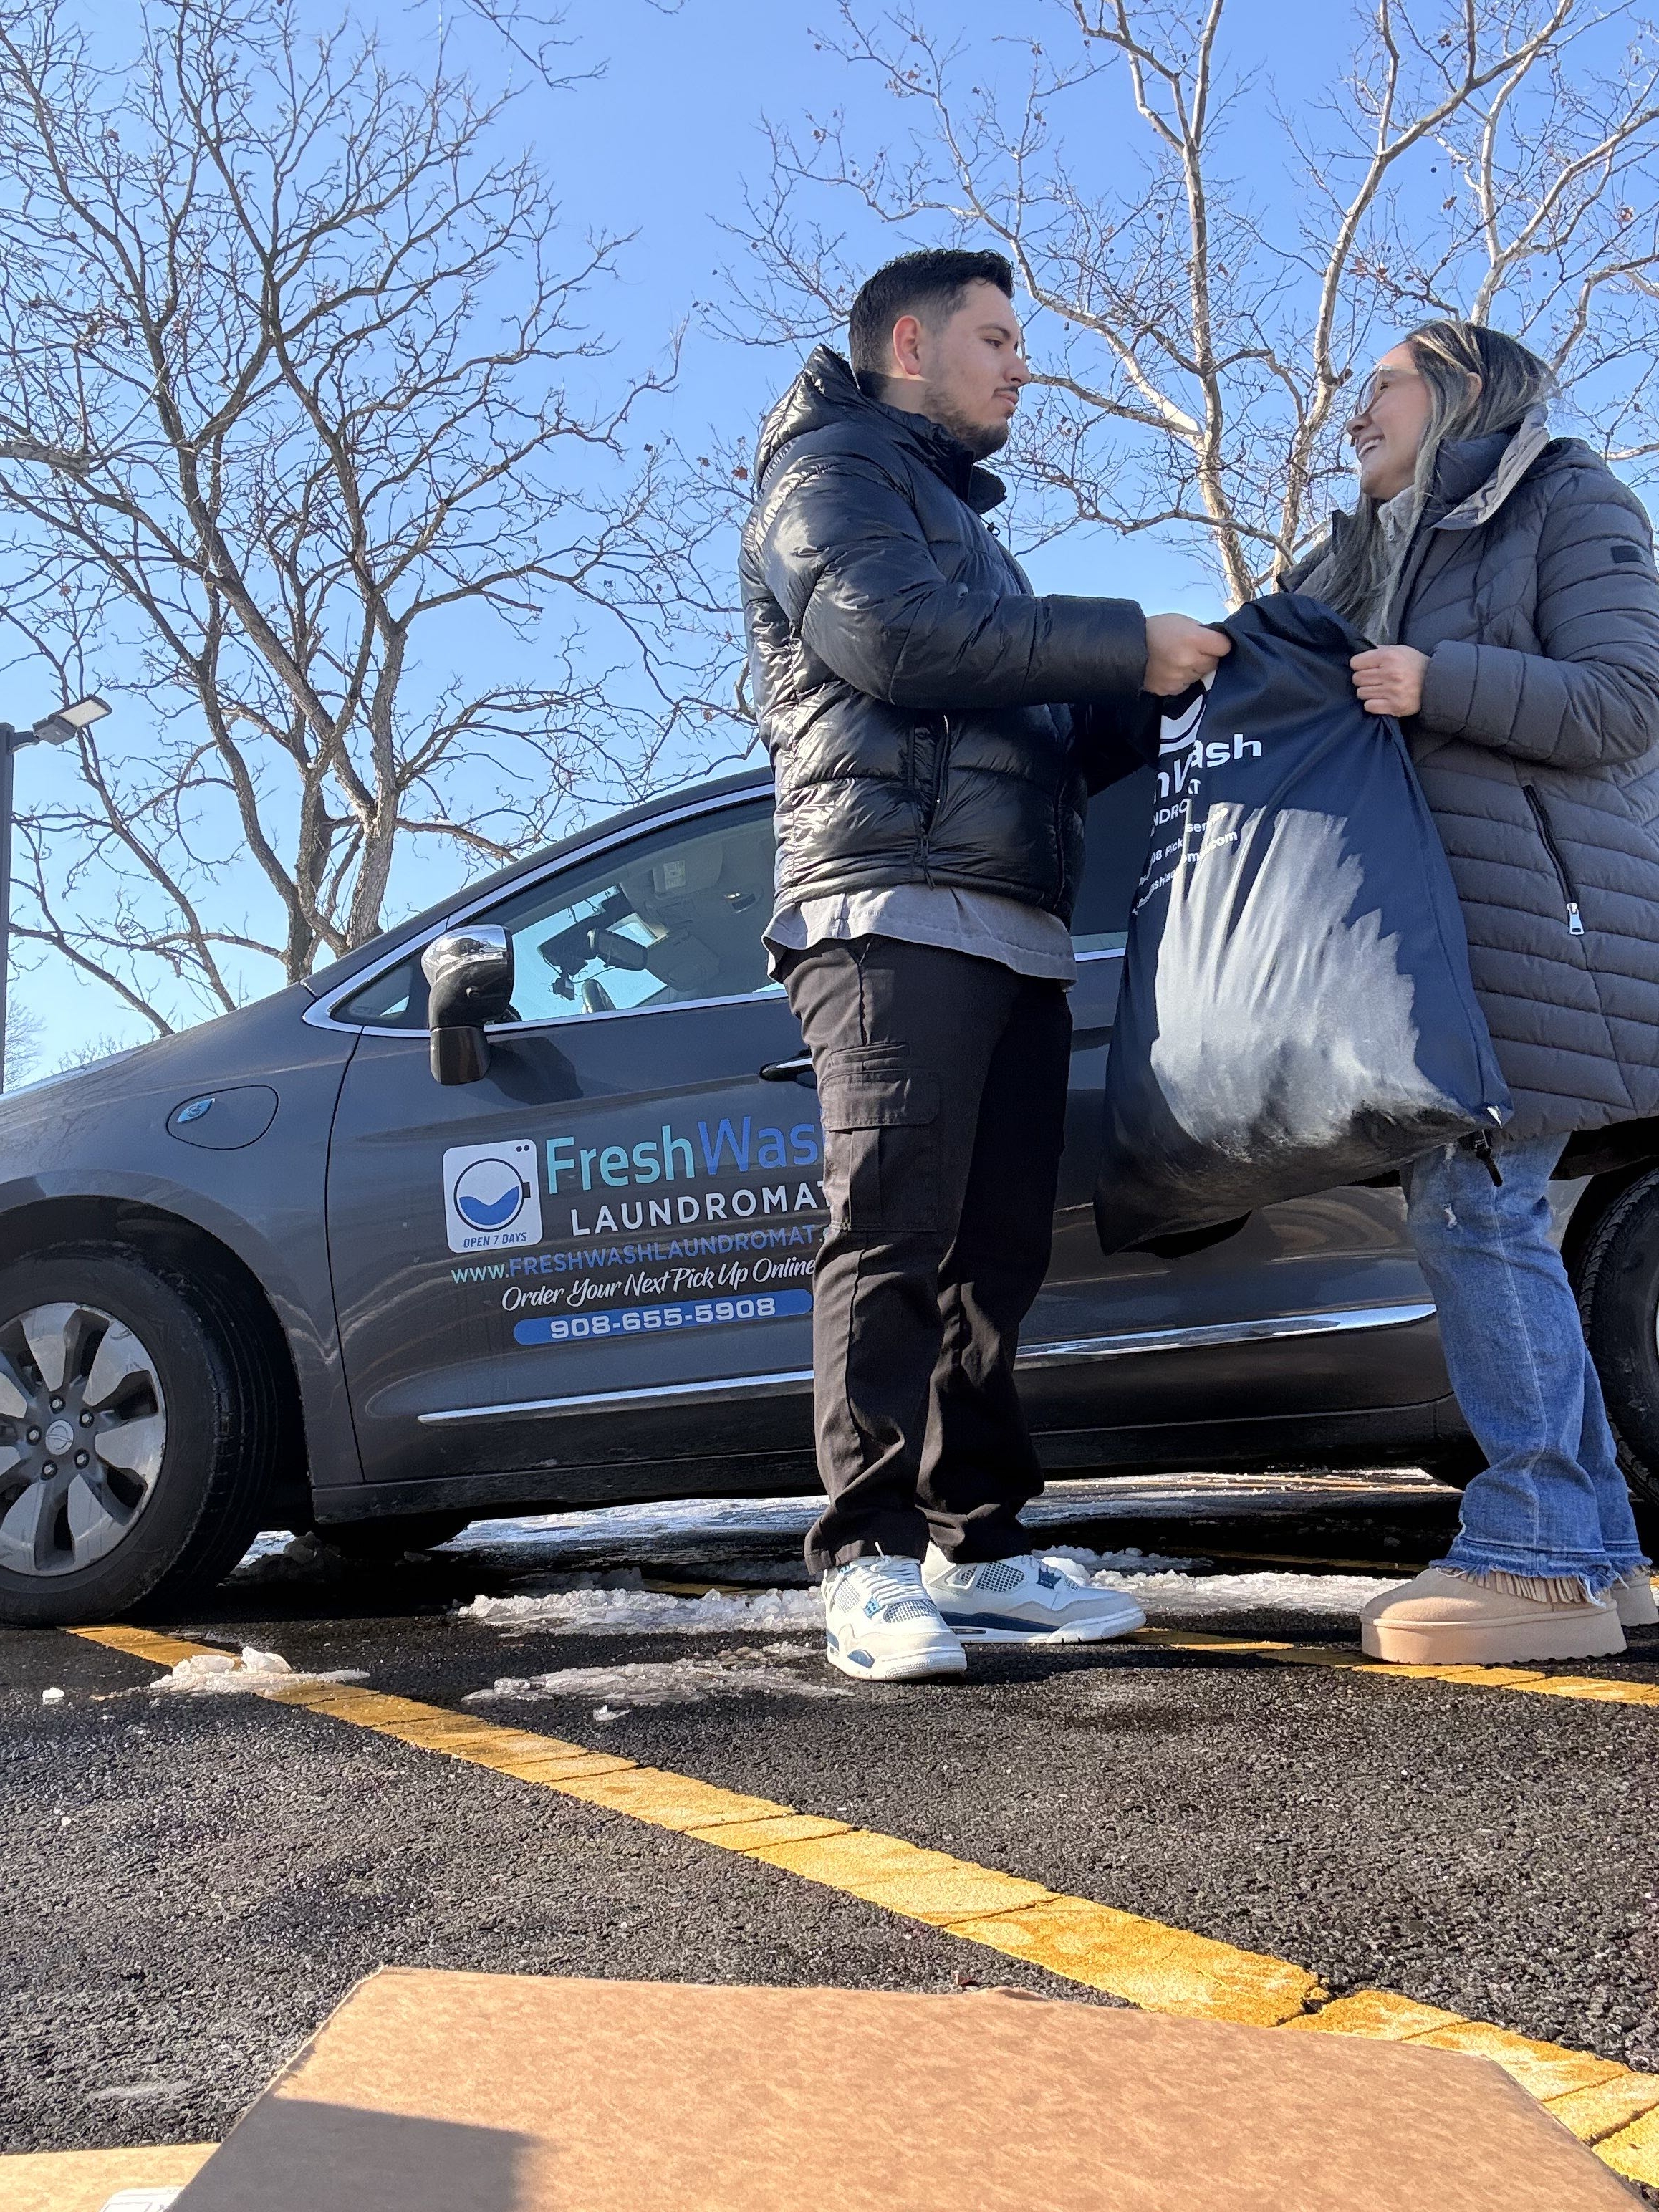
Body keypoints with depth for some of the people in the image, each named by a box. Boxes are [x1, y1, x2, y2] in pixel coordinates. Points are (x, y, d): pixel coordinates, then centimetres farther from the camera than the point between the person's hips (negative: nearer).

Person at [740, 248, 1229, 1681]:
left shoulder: (957, 516, 35)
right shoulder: (832, 468, 8)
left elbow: (1046, 739, 31)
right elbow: (887, 631, -14)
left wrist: (1159, 692, 13)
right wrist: (1129, 641, -10)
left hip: (1014, 936, 9)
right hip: (895, 908, -8)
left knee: (994, 1251, 4)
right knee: (894, 1238, -14)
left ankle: (978, 1547, 7)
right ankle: (871, 1566, -13)